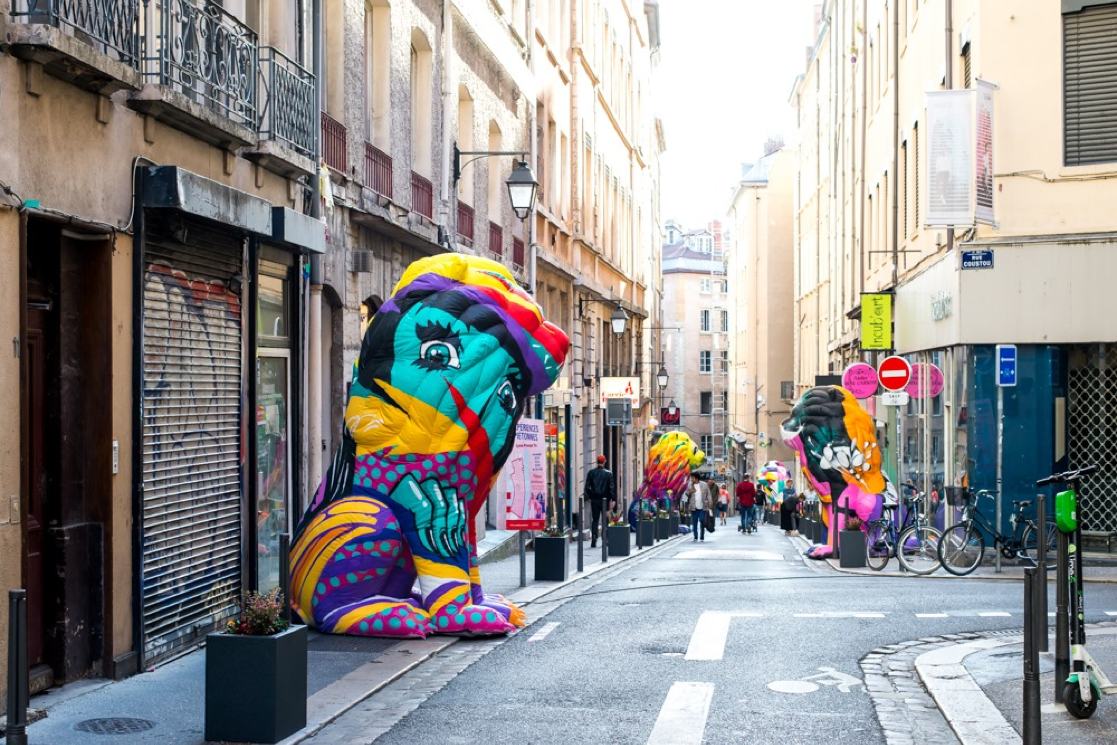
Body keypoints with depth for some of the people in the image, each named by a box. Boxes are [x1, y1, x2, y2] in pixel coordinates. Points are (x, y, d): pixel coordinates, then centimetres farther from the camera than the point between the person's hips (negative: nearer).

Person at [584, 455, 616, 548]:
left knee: (595, 520, 6)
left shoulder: (591, 473, 0)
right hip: (605, 500, -1)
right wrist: (613, 500, -6)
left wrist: (590, 497, 8)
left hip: (594, 500, 1)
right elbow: (612, 487, -8)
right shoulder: (608, 473, -5)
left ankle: (594, 539, -9)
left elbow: (587, 487, -1)